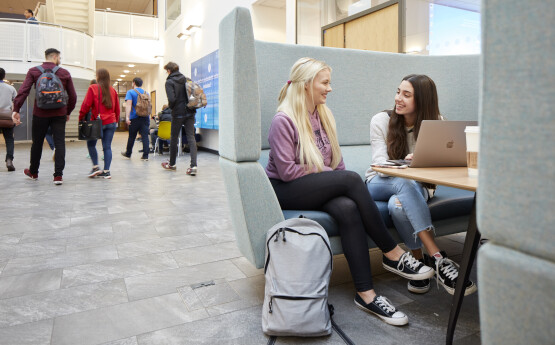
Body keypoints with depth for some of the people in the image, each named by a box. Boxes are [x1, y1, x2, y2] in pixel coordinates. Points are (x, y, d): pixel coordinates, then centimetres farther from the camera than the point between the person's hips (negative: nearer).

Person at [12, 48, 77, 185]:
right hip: (59, 114, -1)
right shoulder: (64, 73, 3)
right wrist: (68, 112, 15)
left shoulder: (34, 71, 2)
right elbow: (73, 96, 3)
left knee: (37, 142, 15)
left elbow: (23, 91, -9)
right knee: (59, 143, 0)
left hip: (40, 113, 1)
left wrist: (16, 109, -11)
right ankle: (58, 175, -8)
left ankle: (33, 172, 32)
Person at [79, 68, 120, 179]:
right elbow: (117, 108, 11)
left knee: (91, 144, 13)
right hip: (111, 122, 4)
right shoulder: (113, 90, 8)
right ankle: (106, 171, 2)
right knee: (107, 146, 4)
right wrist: (116, 120, 20)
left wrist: (81, 118, 2)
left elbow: (86, 104, -8)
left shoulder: (93, 88, -5)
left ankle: (96, 167, 5)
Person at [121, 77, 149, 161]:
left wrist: (127, 117, -22)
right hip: (145, 118, 3)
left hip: (135, 118, -3)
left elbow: (128, 104, -15)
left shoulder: (130, 92, -3)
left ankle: (128, 154, 24)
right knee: (145, 136, -1)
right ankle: (145, 156, -6)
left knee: (132, 137, 9)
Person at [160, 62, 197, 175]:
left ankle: (171, 164, 27)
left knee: (174, 138, 12)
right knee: (191, 137, -2)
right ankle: (193, 165, -14)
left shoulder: (169, 82, -7)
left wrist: (170, 106, 1)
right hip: (190, 112, 4)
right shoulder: (186, 79, 9)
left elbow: (172, 99, -18)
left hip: (178, 113, -4)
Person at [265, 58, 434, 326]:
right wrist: (327, 173, -13)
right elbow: (287, 171, -17)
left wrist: (337, 181, -3)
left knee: (348, 209, -28)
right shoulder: (283, 121, -11)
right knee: (352, 178, -27)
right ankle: (393, 254, -16)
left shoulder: (324, 115, 12)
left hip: (320, 190, 6)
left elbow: (336, 161, 15)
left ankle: (365, 294, -25)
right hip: (286, 192, -6)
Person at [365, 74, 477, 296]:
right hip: (379, 184, 0)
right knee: (405, 182, -38)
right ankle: (437, 258, -41)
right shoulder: (381, 120, -5)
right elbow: (380, 163, -14)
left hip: (417, 186, 1)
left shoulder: (437, 123, 0)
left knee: (398, 204, -38)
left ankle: (419, 261, -23)